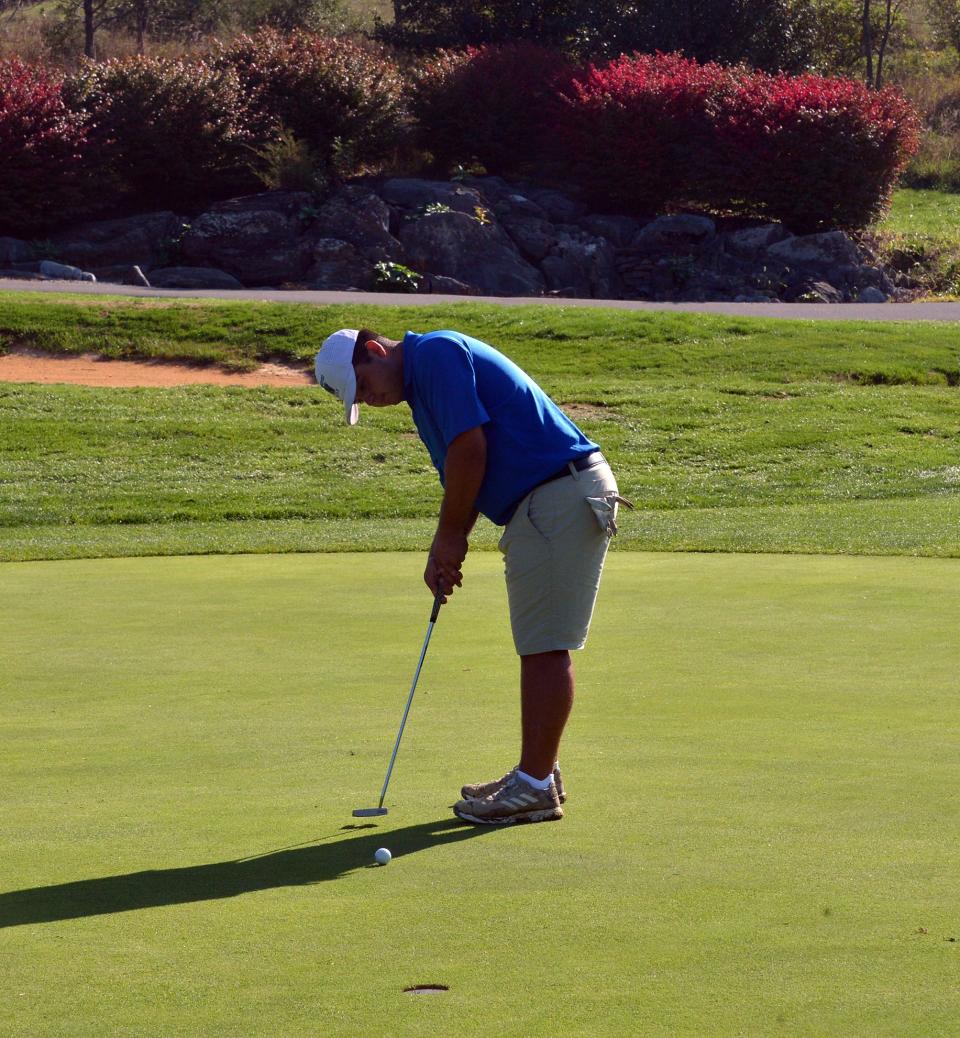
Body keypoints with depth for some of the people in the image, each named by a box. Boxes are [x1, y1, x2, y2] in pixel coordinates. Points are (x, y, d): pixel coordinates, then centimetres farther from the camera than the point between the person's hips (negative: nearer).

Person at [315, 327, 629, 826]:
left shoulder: (436, 353, -11)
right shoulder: (423, 383, 20)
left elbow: (470, 447, -18)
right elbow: (463, 472, 25)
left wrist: (450, 536, -7)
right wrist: (444, 551, 13)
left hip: (561, 497, -11)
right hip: (546, 503, 11)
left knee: (546, 646, -7)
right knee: (537, 647, 15)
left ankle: (536, 786, -3)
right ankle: (538, 774, 21)